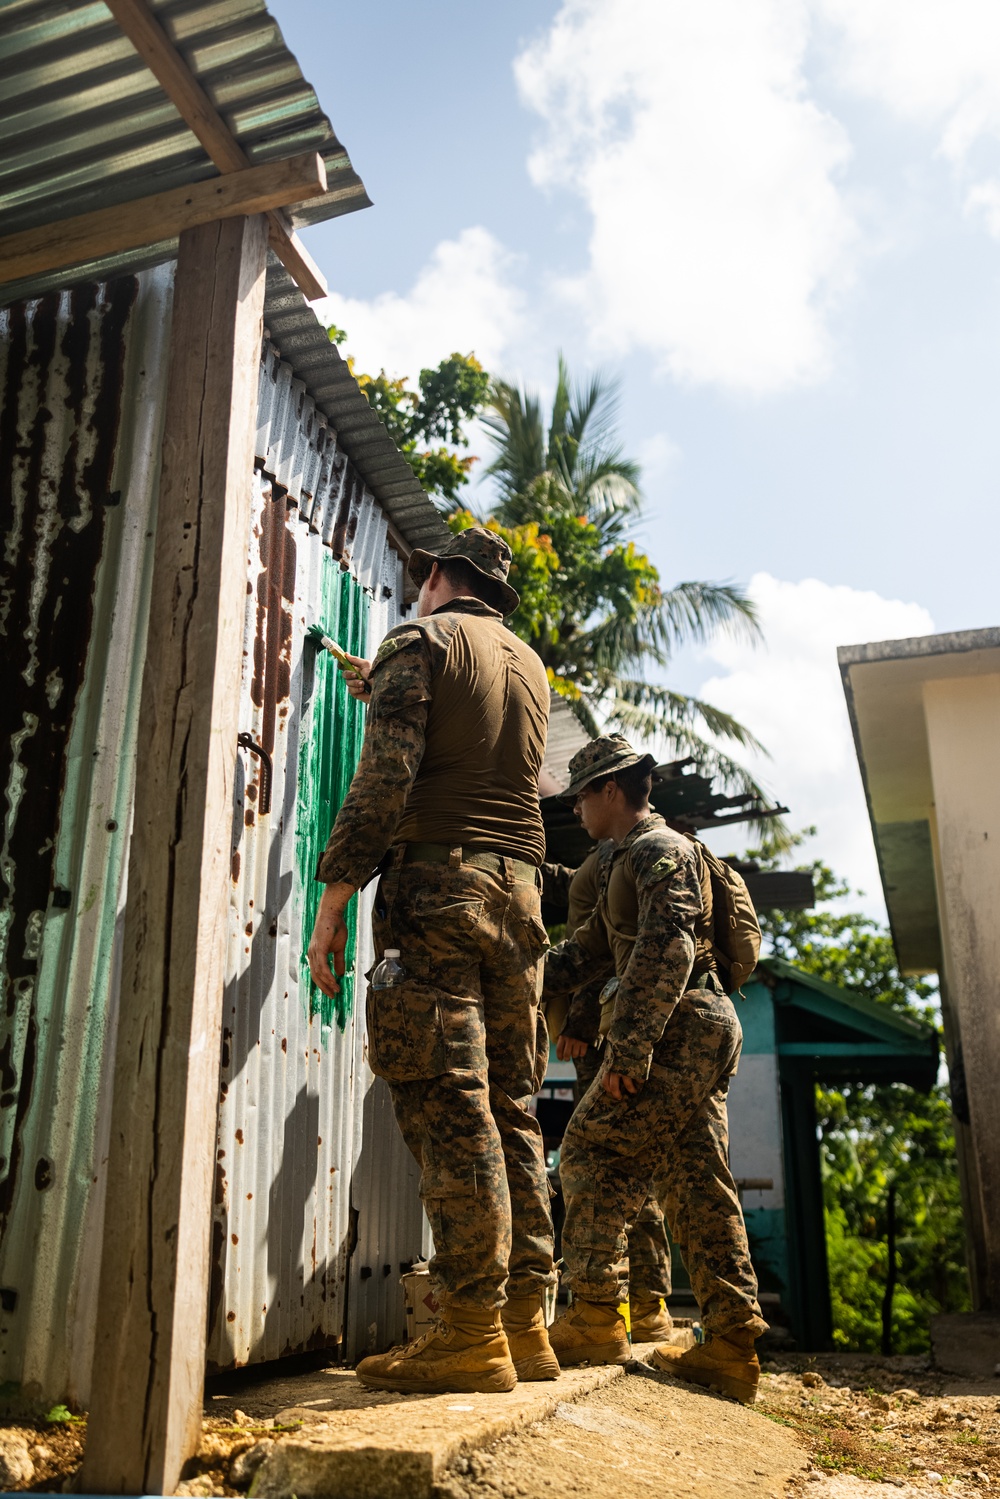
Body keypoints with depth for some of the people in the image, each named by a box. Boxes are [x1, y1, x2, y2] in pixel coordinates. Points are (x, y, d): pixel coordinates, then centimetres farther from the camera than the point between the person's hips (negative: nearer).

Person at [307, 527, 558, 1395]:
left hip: (437, 881, -7)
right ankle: (526, 1323, 8)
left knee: (448, 1104, -9)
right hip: (517, 893, 7)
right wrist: (384, 690, 49)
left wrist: (333, 904, -11)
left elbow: (386, 775, -11)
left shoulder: (422, 638, 2)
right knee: (509, 1109, 6)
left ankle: (475, 1332, -10)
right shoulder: (530, 664, 23)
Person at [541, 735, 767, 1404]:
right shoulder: (631, 861, 26)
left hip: (676, 1030, -10)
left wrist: (630, 1043, -24)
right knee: (699, 1182, 7)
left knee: (594, 1152, -5)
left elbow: (666, 949, -20)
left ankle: (597, 1312, -2)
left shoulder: (658, 849, -6)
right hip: (702, 1035, 10)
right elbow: (587, 952, 29)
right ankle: (732, 1343, 8)